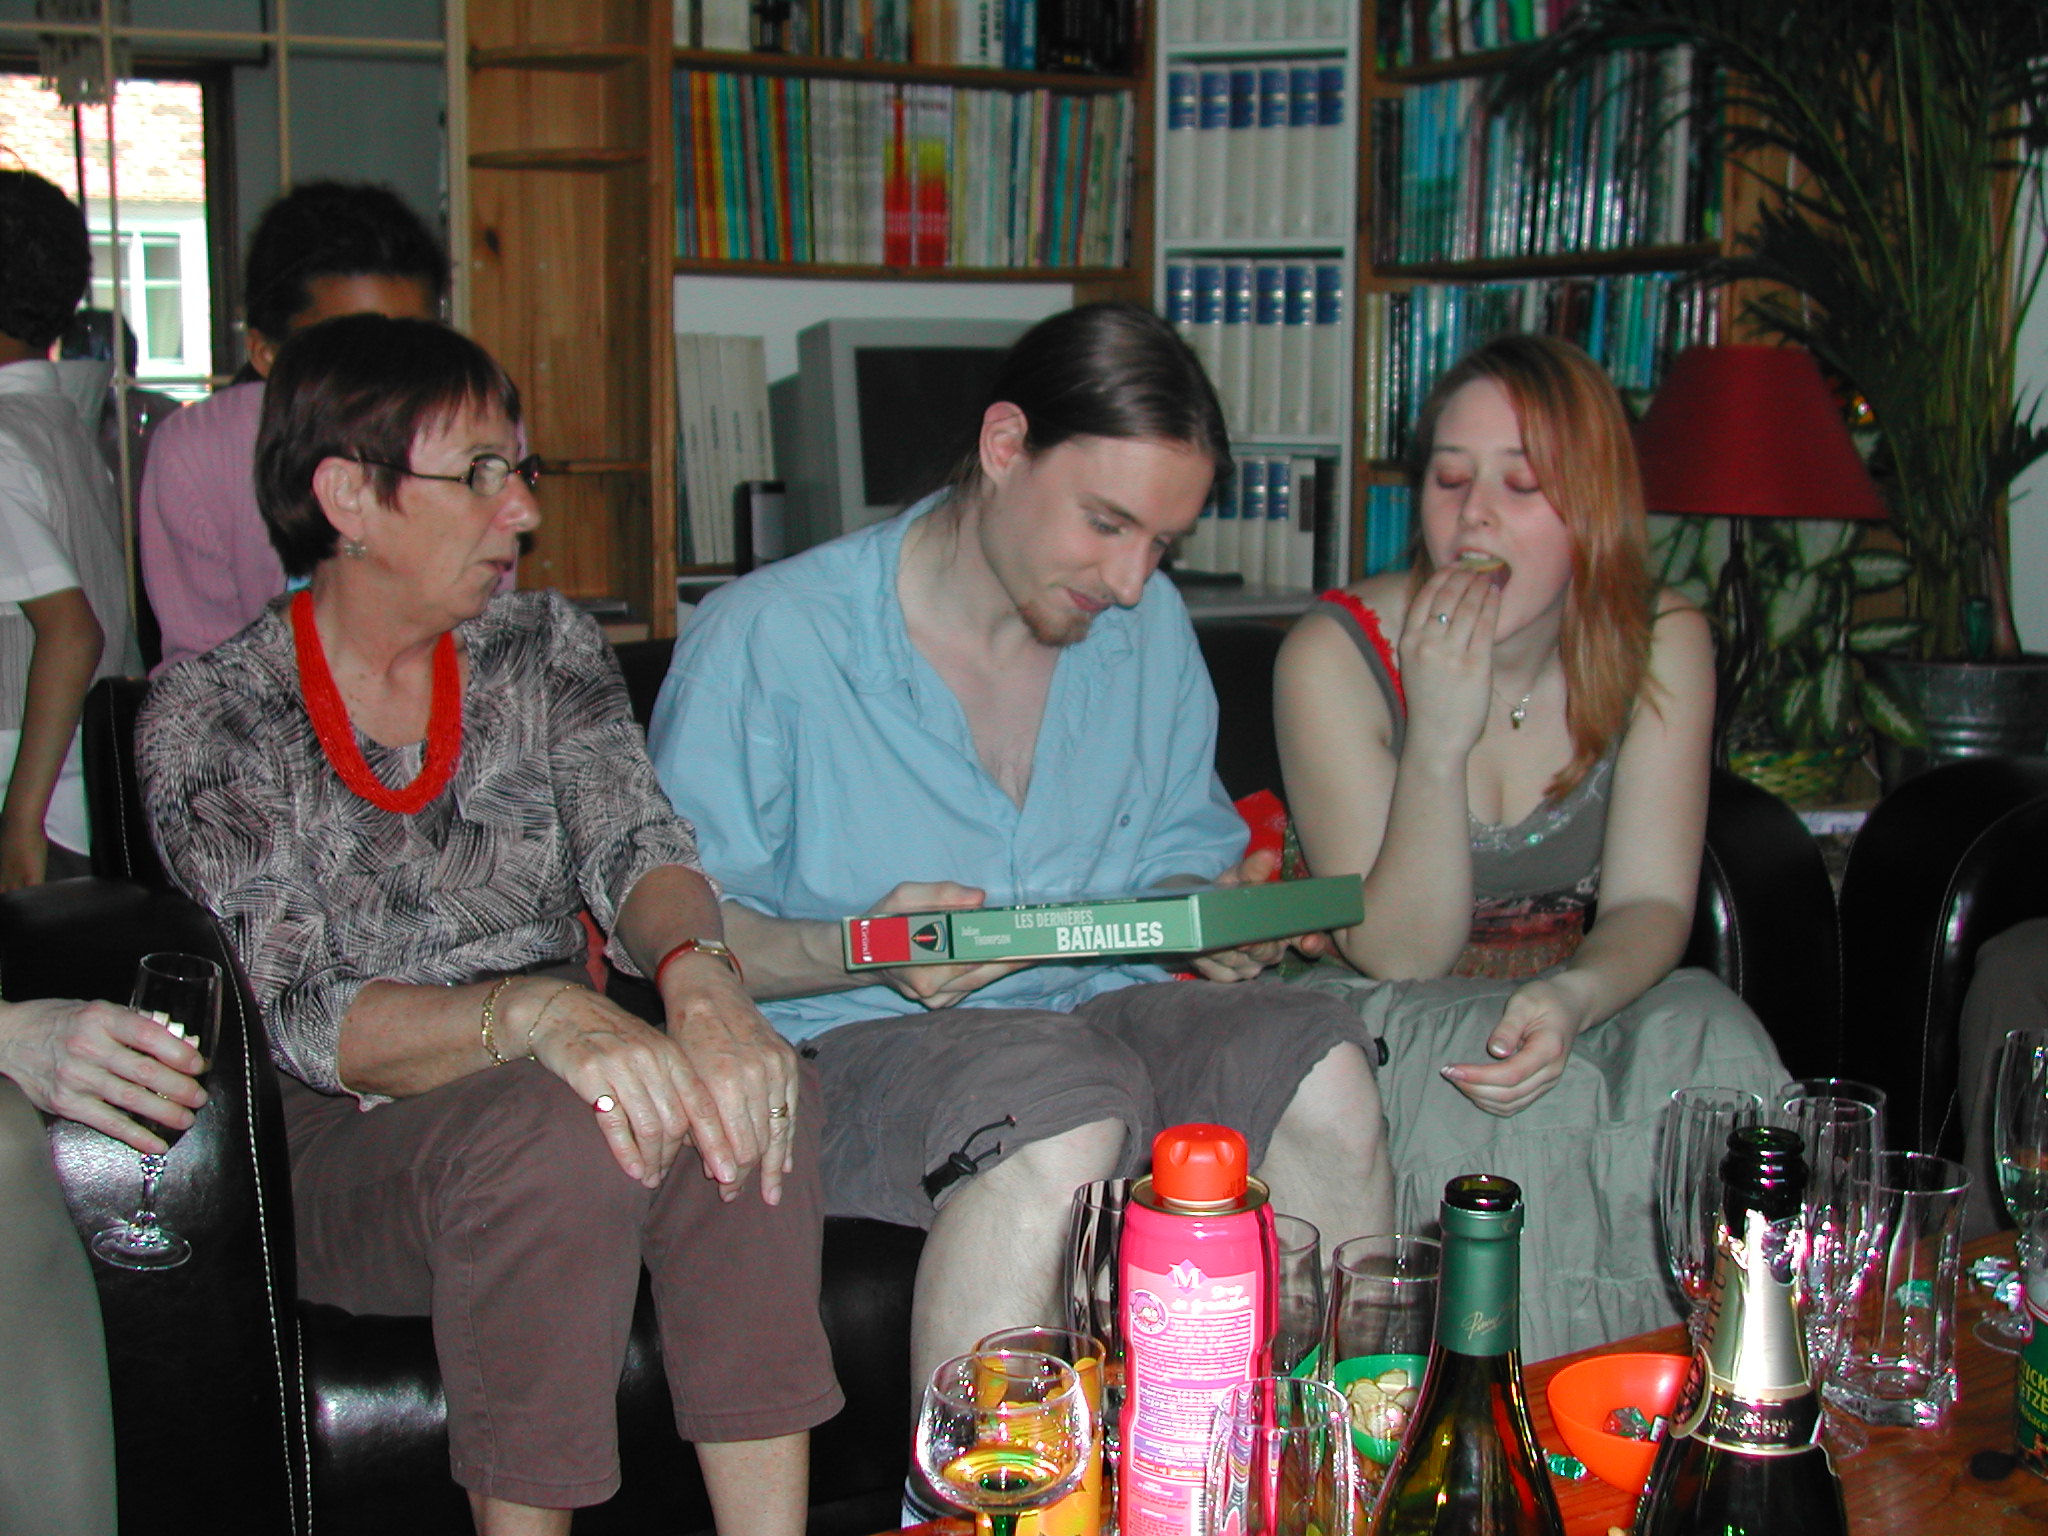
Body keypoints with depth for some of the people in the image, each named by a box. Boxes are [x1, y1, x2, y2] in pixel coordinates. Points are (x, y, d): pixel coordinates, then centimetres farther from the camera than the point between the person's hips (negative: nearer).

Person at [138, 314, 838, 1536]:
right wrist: (536, 1013, -35)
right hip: (344, 1153, -3)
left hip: (559, 1074, 4)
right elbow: (299, 1019, -16)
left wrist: (700, 976, -32)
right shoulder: (209, 718, -6)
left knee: (752, 1089, -28)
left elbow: (632, 841, -8)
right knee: (551, 1132, -35)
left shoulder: (542, 645, 8)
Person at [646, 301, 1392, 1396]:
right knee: (1066, 1114, -37)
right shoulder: (766, 639, -7)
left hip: (1099, 1013, 5)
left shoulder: (1151, 627, 11)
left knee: (1319, 1065, -23)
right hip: (860, 1041, -5)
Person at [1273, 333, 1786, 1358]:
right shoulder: (1335, 658, -15)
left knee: (1705, 1038, -28)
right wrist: (1440, 738, -32)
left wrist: (1574, 998, -35)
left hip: (1588, 1000, 3)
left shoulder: (1659, 648, -4)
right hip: (1390, 1028, -2)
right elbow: (1399, 956, -17)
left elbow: (1650, 906, -10)